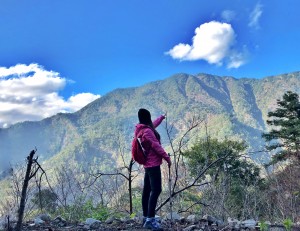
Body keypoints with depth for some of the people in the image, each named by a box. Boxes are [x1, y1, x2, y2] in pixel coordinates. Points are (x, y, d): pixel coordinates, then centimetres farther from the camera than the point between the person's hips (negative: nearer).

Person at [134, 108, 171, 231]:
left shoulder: (141, 129, 11)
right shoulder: (147, 131, -18)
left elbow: (153, 124, 31)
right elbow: (156, 146, -18)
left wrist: (161, 117, 46)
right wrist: (167, 158, -10)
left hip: (148, 164, 10)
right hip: (153, 164, -10)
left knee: (147, 190, 12)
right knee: (156, 190, -14)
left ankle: (146, 217, 19)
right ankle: (150, 220, -18)